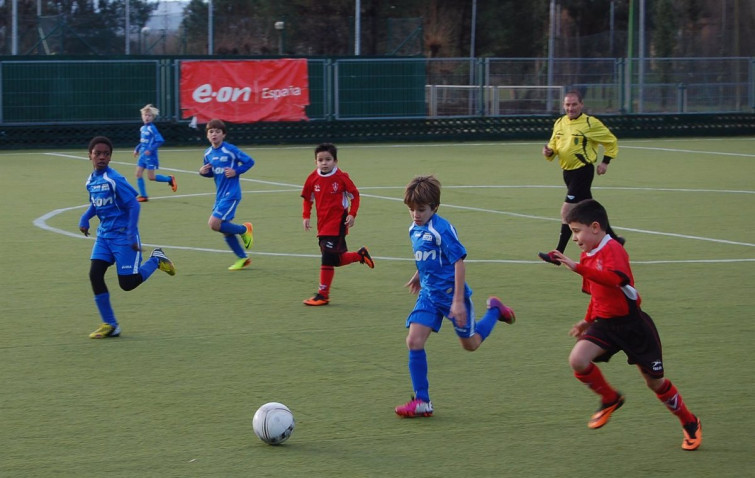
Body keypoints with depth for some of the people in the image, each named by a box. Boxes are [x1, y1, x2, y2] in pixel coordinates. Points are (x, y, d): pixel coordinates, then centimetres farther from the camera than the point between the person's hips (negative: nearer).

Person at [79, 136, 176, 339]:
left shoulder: (114, 180, -18)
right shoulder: (91, 180, 5)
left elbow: (134, 205, -18)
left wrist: (132, 235, -21)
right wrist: (85, 218, 3)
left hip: (123, 236, -7)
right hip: (104, 235, 7)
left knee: (127, 283, -6)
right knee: (95, 275, -6)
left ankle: (156, 259, 22)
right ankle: (110, 325, 4)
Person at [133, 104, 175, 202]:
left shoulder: (152, 128, -14)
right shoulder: (142, 128, 9)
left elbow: (160, 141, -20)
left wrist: (150, 150, -24)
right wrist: (137, 149, 11)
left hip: (150, 156, -8)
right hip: (142, 156, 8)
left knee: (151, 177, -3)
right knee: (138, 174, 1)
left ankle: (170, 179, 18)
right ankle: (143, 196, 8)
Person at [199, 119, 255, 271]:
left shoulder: (230, 150, -12)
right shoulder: (208, 153, 7)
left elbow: (249, 161, -6)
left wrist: (236, 171, -17)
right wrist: (203, 171, -2)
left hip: (231, 194, -8)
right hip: (220, 195, 8)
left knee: (214, 224, -18)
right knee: (225, 229, 10)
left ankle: (244, 229, 5)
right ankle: (243, 258, 24)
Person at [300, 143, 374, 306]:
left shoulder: (341, 177, -9)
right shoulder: (313, 178, 1)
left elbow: (354, 195, 0)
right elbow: (307, 198, 12)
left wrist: (352, 214, -9)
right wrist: (306, 216, 1)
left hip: (338, 223, -5)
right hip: (322, 224, 5)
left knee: (328, 258, -10)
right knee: (336, 259, 9)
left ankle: (322, 295, -3)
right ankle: (361, 255, 36)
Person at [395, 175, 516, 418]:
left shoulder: (442, 229, -21)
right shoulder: (414, 229, 3)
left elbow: (459, 262, -21)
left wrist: (458, 301, -22)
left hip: (451, 294, -6)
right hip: (429, 293, 6)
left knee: (470, 344, 10)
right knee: (414, 341, -9)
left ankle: (494, 310, 37)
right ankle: (422, 402, -3)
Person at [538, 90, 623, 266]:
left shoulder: (591, 123, -10)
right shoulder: (559, 123, 7)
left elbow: (611, 141, 0)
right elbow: (554, 144, 17)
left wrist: (605, 161, -7)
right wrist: (549, 152, -5)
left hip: (583, 171, -8)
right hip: (568, 171, 8)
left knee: (567, 211, -13)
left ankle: (558, 254, -11)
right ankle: (614, 239, 34)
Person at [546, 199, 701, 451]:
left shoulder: (612, 249, -18)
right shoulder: (588, 256, 9)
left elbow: (615, 279, -40)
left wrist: (578, 268, -45)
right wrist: (588, 320, 19)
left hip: (631, 323, -7)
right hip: (605, 323, 7)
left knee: (654, 381, 4)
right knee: (577, 360, -19)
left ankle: (690, 423, 27)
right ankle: (610, 399, 7)